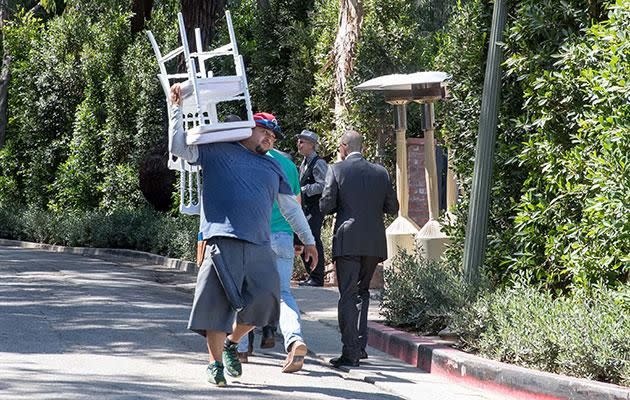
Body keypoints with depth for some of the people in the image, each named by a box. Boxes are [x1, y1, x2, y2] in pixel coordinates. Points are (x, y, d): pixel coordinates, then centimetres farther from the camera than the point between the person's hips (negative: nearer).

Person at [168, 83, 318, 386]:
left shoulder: (272, 167, 26)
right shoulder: (217, 151, 12)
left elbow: (290, 206, 32)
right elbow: (179, 147, 6)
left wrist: (308, 240, 31)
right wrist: (177, 108, 1)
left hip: (259, 247, 4)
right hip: (223, 240, -4)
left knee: (264, 299, -10)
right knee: (218, 301, -6)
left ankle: (231, 343, 14)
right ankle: (215, 363, 4)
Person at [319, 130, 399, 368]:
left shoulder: (336, 170, -4)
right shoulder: (380, 172, 7)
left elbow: (325, 206, -6)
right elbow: (392, 207, 10)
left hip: (348, 242, -4)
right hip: (375, 243, 4)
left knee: (347, 295, -2)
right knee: (362, 291, 19)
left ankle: (351, 352, -8)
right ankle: (360, 345, 16)